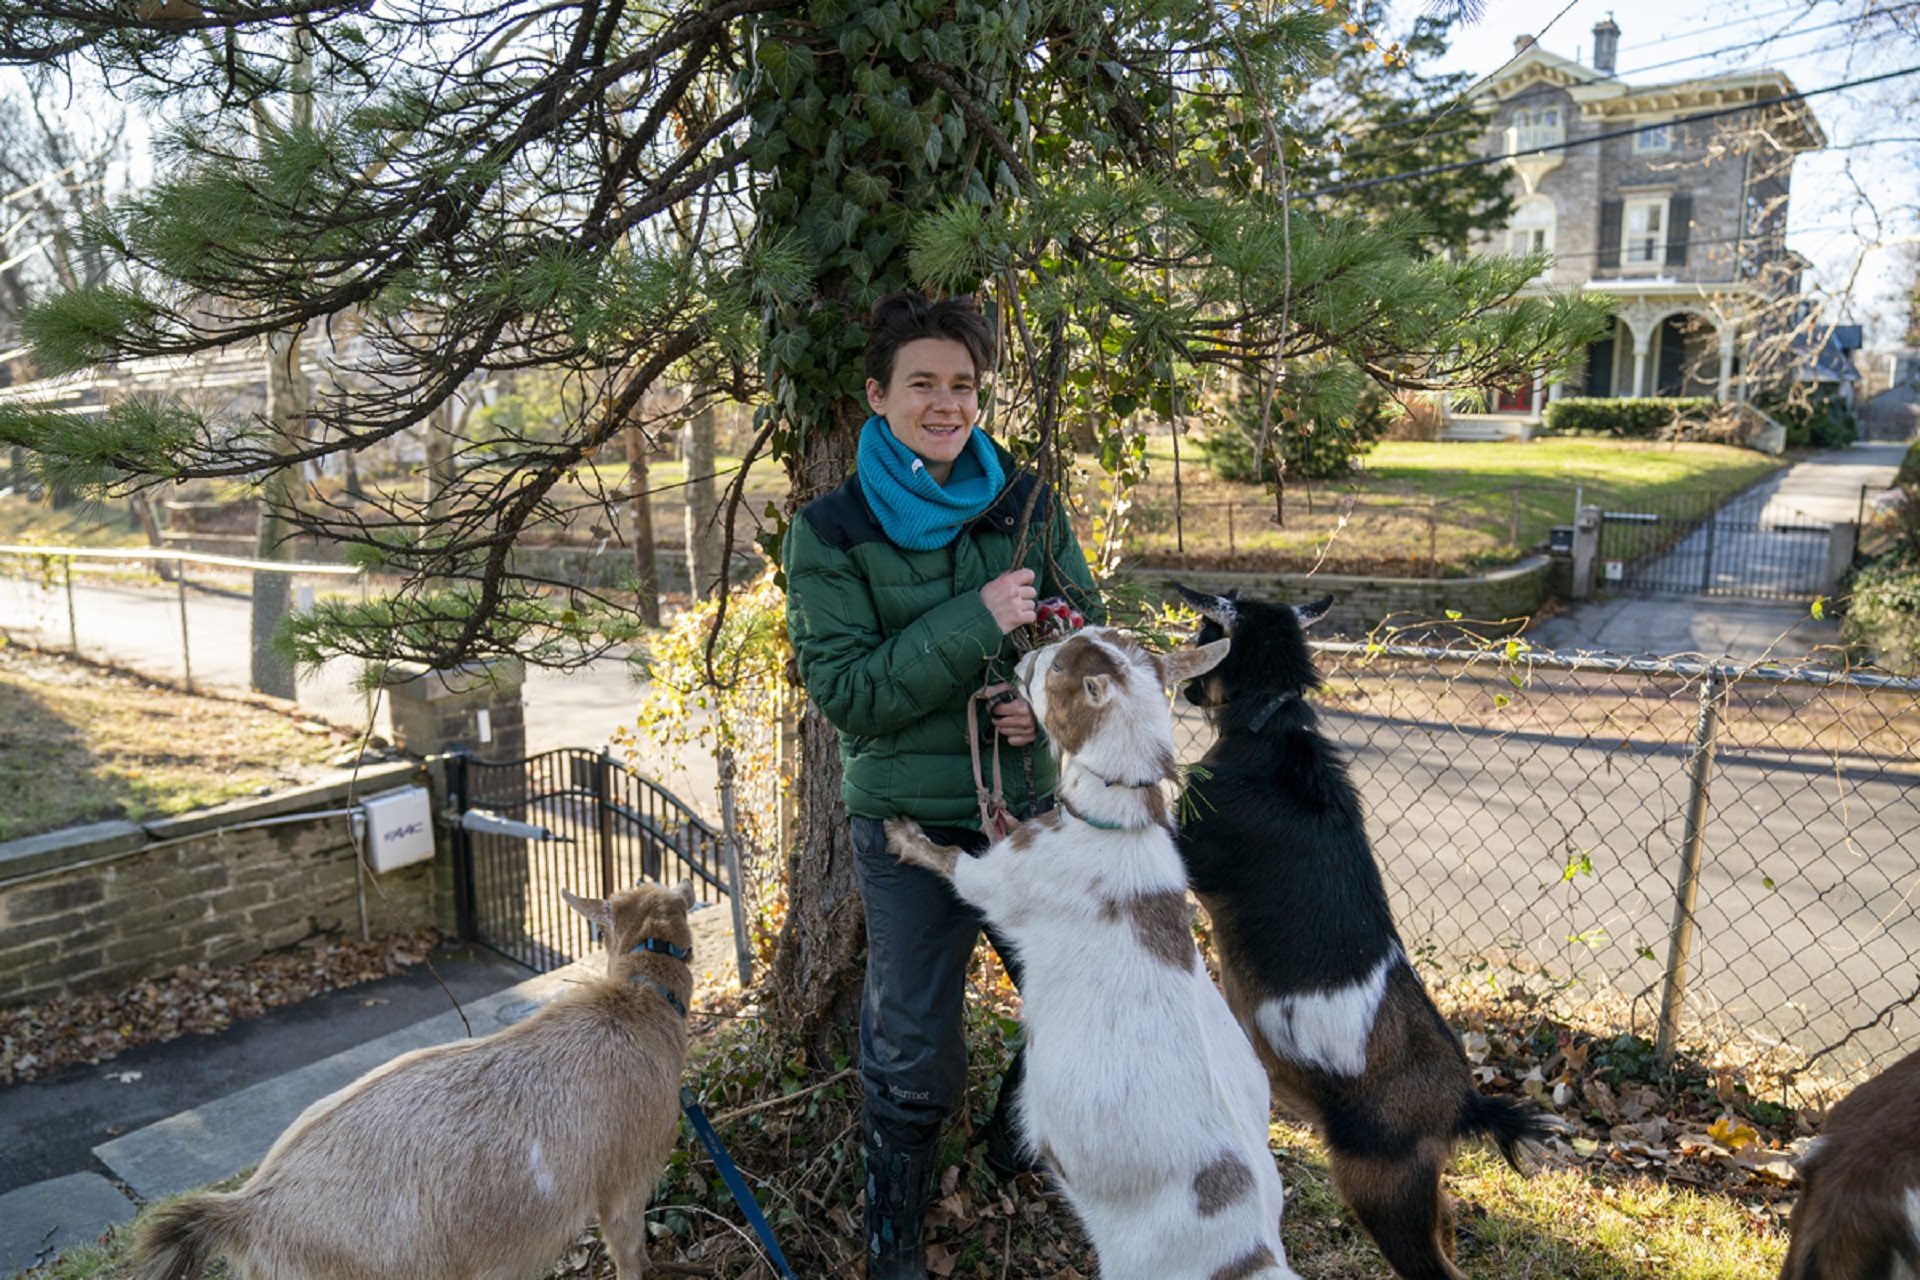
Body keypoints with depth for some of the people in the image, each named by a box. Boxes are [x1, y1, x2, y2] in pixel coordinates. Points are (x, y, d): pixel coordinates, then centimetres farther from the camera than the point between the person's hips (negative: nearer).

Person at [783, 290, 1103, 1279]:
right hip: (910, 826, -3)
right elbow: (845, 691, -16)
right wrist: (978, 620, -24)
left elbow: (1088, 625, 6)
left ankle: (1017, 1143, 48)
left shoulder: (1025, 504, 0)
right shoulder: (829, 533, -9)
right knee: (913, 1057, 11)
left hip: (1033, 807, 4)